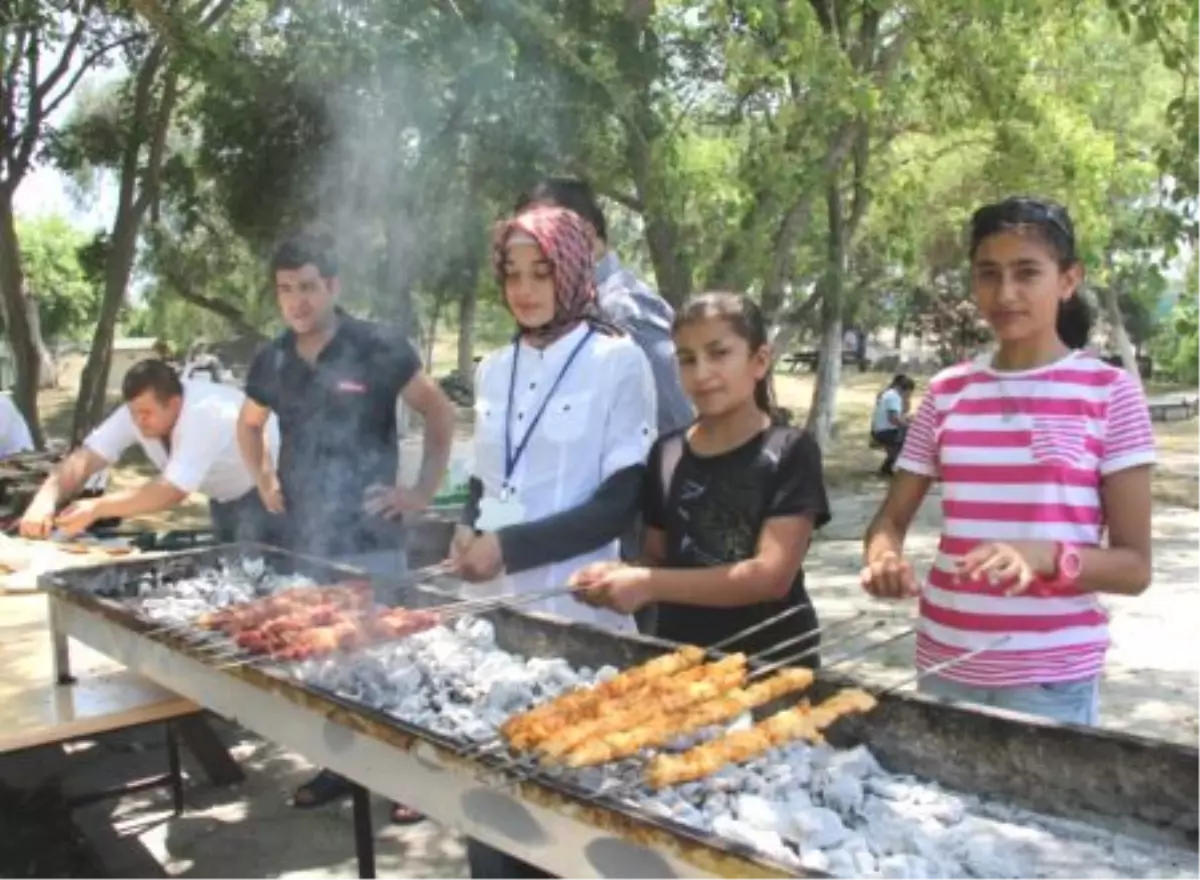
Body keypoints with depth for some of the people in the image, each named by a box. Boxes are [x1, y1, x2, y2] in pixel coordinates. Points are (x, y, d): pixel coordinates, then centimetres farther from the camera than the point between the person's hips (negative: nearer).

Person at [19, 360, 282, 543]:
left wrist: (96, 508, -46)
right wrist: (45, 500, -39)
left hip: (265, 489, -7)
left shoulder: (206, 416, -38)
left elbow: (172, 492, -42)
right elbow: (85, 458, -22)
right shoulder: (138, 412, -18)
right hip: (225, 495, 7)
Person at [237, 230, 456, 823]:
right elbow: (249, 425, 26)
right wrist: (263, 481, 12)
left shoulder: (378, 351, -8)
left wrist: (424, 491, -5)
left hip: (369, 538, -5)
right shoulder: (271, 361, 7)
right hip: (301, 539, 5)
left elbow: (440, 414, -1)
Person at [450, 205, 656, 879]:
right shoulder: (495, 369, 9)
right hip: (496, 604, 5)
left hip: (577, 609, -5)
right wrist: (469, 531, -4)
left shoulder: (618, 361, -7)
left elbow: (621, 501, -11)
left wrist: (511, 548, -16)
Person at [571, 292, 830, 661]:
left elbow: (772, 576, -19)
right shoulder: (666, 454, 1)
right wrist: (621, 575, -12)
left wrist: (649, 585, -24)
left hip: (769, 659, -3)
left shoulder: (790, 452, -11)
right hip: (680, 653, 4)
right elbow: (656, 559, 9)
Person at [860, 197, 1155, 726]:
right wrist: (884, 559, -16)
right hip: (946, 660, 3)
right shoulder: (946, 393, 4)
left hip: (1053, 675, -3)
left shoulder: (1110, 393, -5)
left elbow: (1134, 566, -7)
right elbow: (892, 518, 7)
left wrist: (1043, 557, -26)